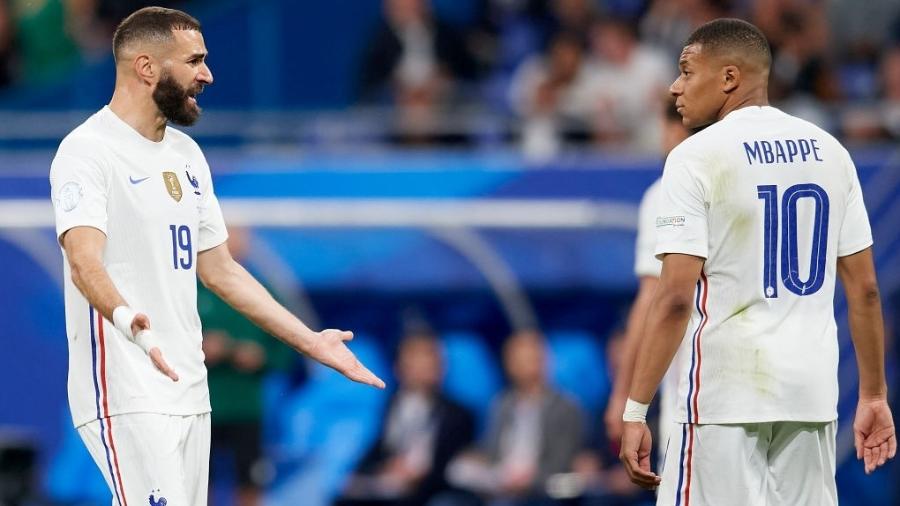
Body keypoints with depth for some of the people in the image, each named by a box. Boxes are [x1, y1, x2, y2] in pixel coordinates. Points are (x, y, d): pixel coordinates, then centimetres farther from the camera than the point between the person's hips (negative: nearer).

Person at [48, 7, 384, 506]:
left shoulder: (186, 154, 17)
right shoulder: (88, 151, -11)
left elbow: (219, 269, 23)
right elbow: (84, 260, -26)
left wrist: (310, 341, 19)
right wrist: (126, 318, -46)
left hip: (189, 391, 9)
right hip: (126, 394, -9)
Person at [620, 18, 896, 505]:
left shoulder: (697, 157, -8)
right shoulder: (830, 152, 9)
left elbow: (675, 297, -14)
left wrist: (634, 411, -12)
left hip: (727, 393, -6)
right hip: (812, 392, 6)